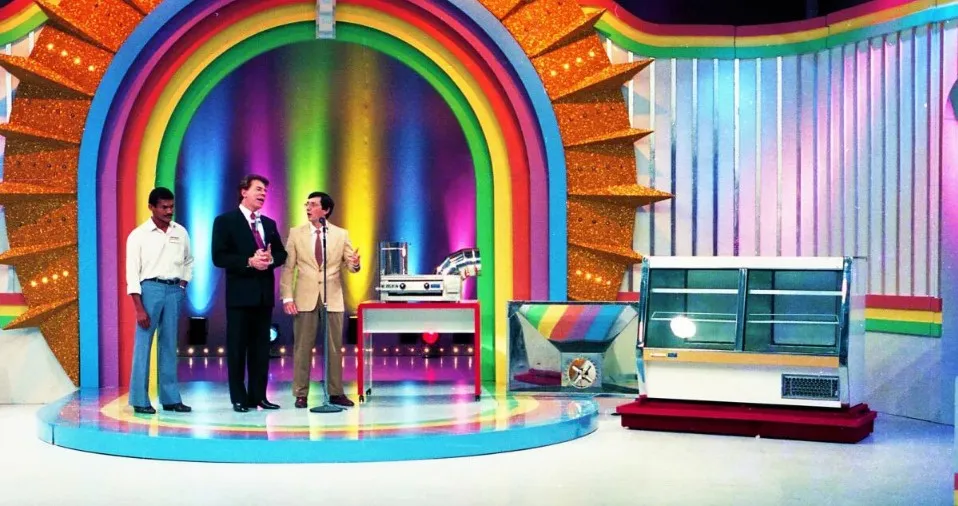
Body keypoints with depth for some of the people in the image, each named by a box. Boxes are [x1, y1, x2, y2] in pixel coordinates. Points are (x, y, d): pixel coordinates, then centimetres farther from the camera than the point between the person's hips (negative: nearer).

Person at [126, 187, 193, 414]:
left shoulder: (180, 232, 8)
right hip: (150, 288, -3)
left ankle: (171, 398, 12)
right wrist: (139, 308, -12)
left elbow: (189, 261, 22)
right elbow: (132, 272, -6)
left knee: (169, 345, 7)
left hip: (174, 290, 4)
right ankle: (140, 400, 2)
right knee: (143, 344, -3)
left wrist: (182, 286, 8)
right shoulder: (138, 235, -3)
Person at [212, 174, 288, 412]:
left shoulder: (269, 224, 15)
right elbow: (219, 257, -11)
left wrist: (271, 259, -9)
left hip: (264, 293, 6)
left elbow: (282, 254, 14)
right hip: (240, 293, -5)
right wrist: (249, 261, -20)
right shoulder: (225, 221, -3)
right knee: (237, 347, 0)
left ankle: (258, 395, 14)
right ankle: (239, 398, 6)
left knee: (261, 346, 8)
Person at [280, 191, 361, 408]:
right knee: (302, 348, 3)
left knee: (335, 348, 6)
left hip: (332, 299, 1)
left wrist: (354, 263, -22)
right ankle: (301, 394, 11)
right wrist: (287, 297, -6)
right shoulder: (296, 233, 4)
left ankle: (335, 393, 15)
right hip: (305, 299, -1)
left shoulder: (341, 234, 5)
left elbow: (349, 265, 3)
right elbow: (288, 268, 2)